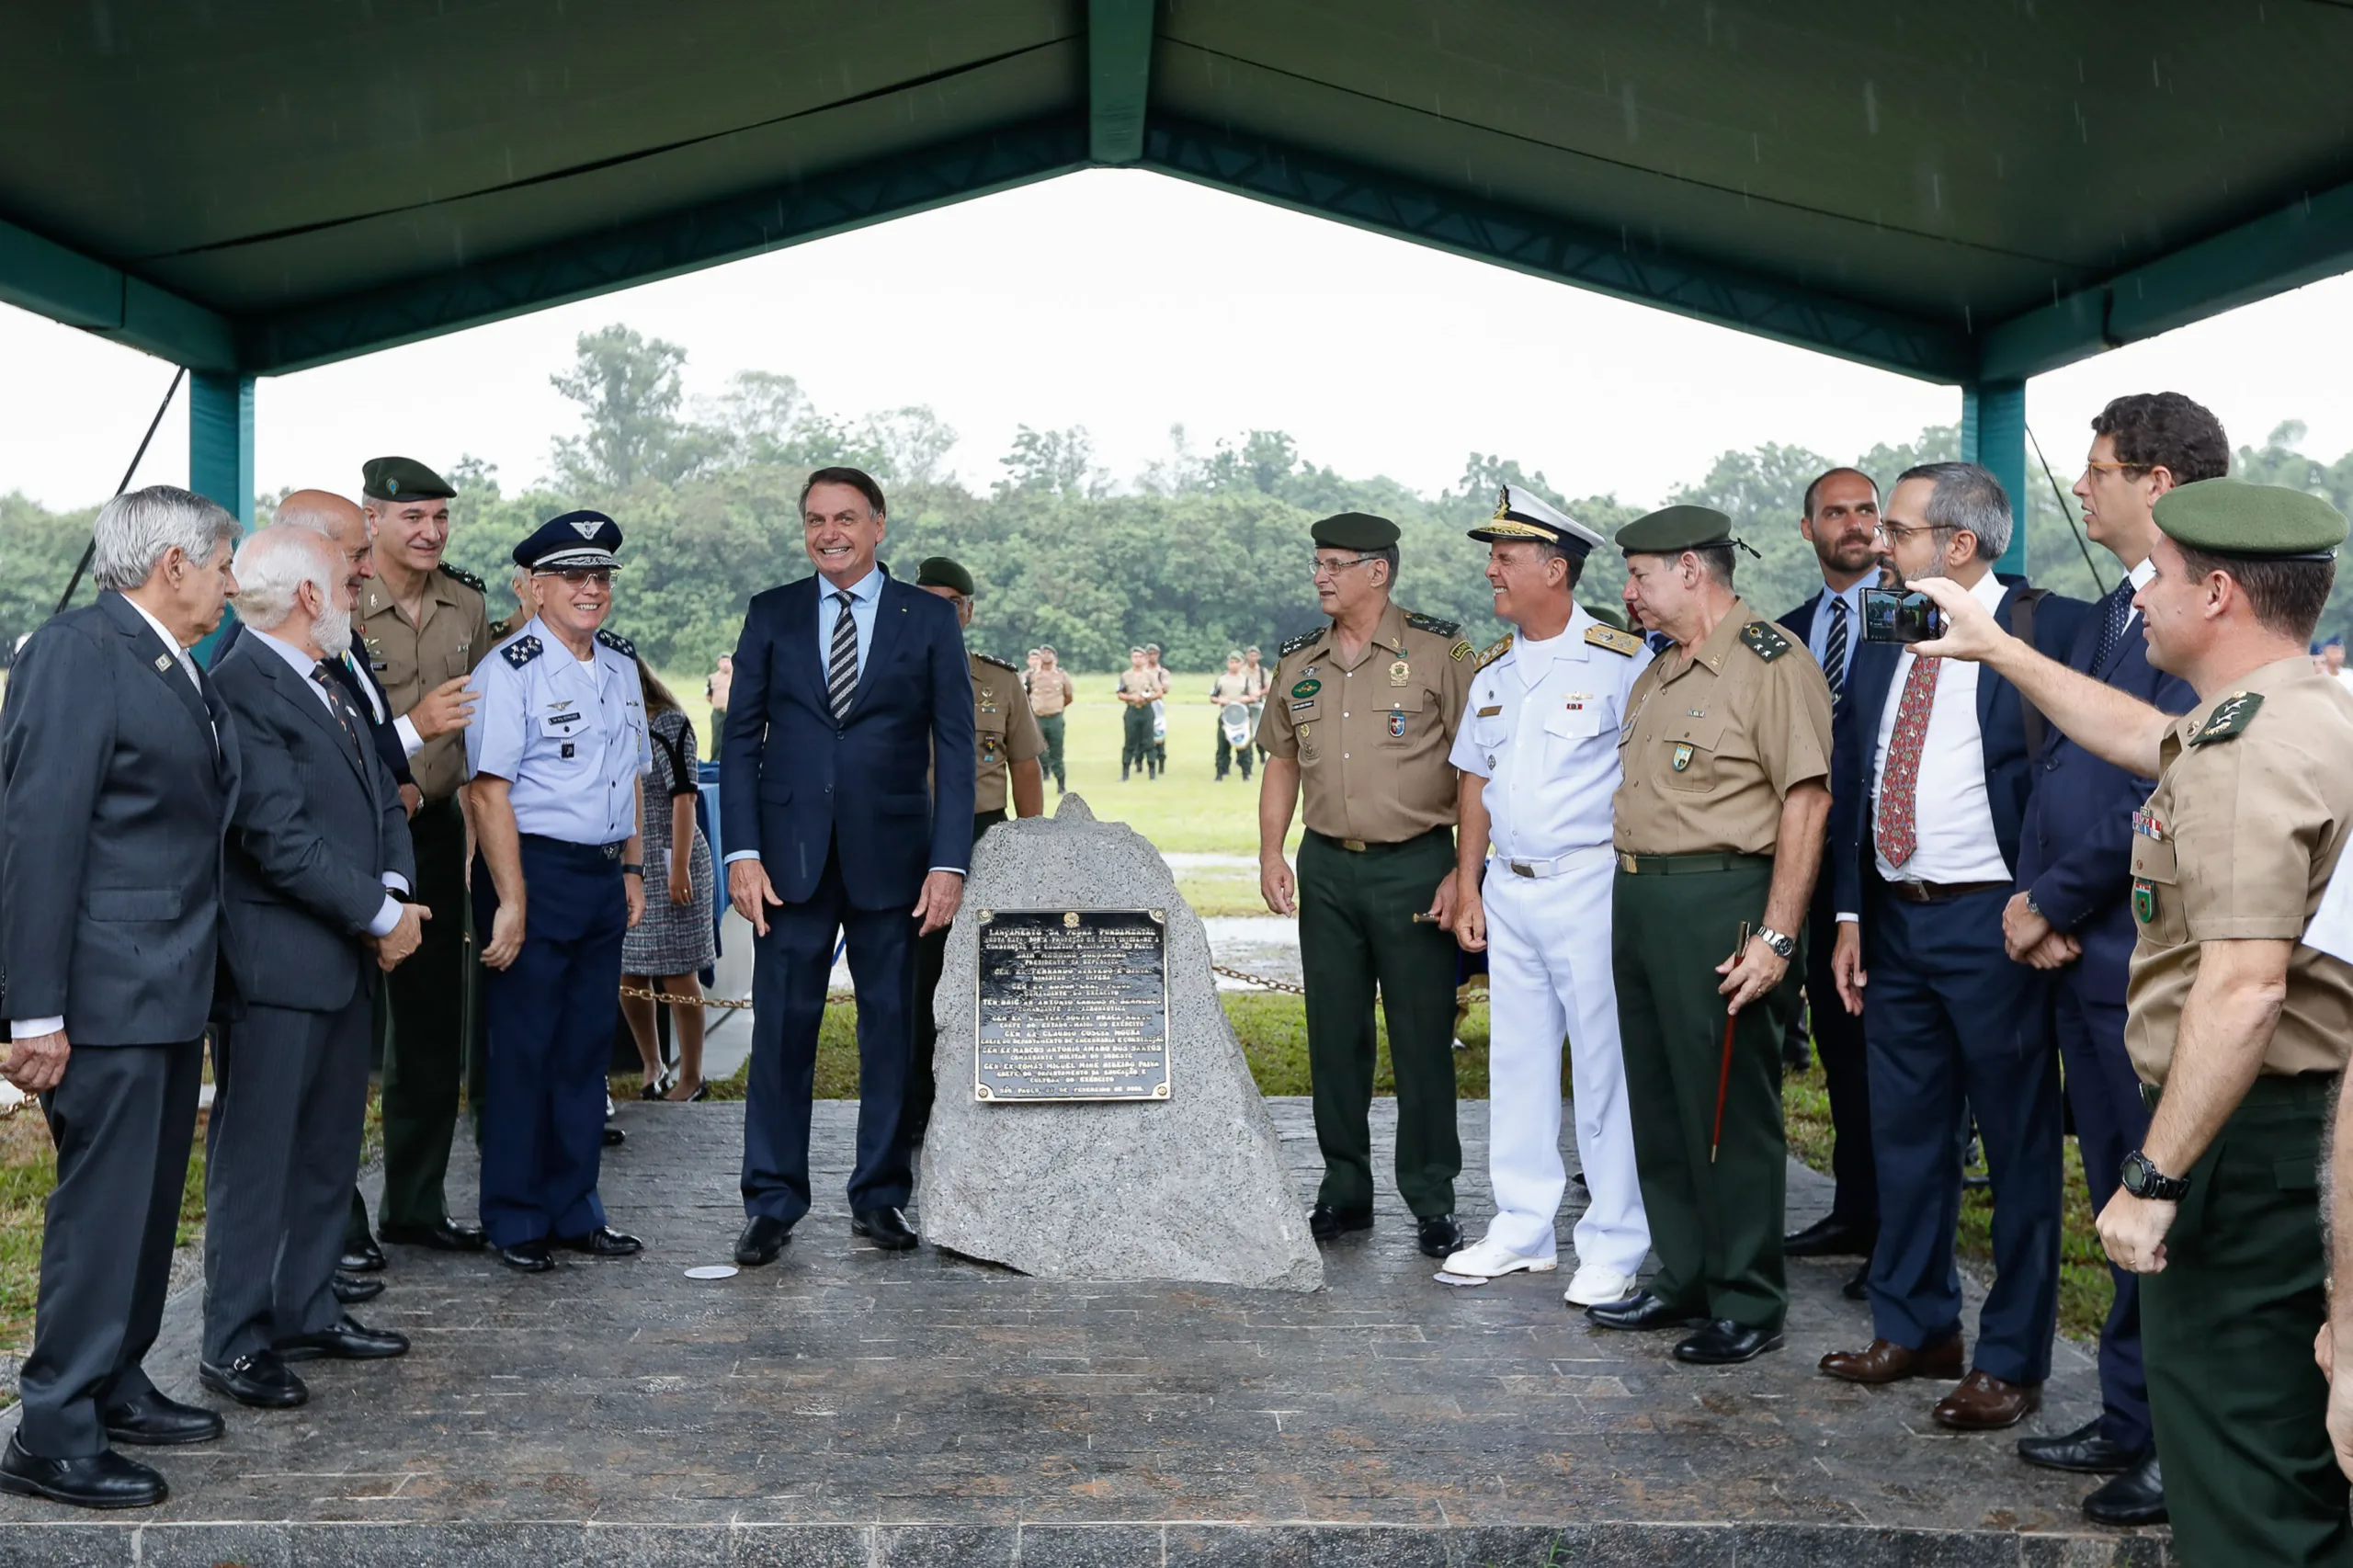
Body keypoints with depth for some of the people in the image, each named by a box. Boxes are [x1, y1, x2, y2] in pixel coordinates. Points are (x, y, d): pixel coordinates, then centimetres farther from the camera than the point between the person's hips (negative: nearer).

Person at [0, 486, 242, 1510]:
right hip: (107, 996, -9)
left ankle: (115, 1386, 31)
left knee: (149, 1203, 17)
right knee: (102, 1209, -2)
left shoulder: (180, 671, 13)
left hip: (173, 993, 9)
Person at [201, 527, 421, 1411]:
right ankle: (235, 1344, 9)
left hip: (348, 960, 9)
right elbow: (283, 842, -21)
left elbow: (384, 803, 15)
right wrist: (383, 916, -14)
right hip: (278, 965, -9)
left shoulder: (332, 688, 15)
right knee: (256, 1156, 0)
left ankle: (307, 1312, 28)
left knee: (329, 1151, 16)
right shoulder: (242, 690, -16)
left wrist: (395, 893, -4)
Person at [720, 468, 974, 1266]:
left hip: (891, 858, 0)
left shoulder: (929, 618, 4)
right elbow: (741, 737, 6)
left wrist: (948, 862, -7)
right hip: (790, 858, 1)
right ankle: (772, 1203, 10)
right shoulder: (771, 614, 8)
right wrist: (741, 851, -4)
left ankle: (880, 1197, 19)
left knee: (891, 1027, 6)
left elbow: (955, 744, 1)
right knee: (781, 1027, 0)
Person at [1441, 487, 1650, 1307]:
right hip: (1508, 889, 7)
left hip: (1592, 887, -6)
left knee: (1605, 1064, -2)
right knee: (1516, 1059, 12)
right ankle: (1522, 1230, 24)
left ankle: (1615, 1246, 9)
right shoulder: (1492, 672, 12)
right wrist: (1468, 886, 11)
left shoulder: (1623, 662, -8)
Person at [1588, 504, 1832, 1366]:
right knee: (1658, 1101, 14)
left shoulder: (1772, 663, -10)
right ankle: (1683, 1278, 26)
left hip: (1718, 903, -9)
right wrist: (1631, 897, 15)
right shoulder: (1657, 674, 18)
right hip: (1637, 898, 9)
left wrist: (1777, 937, -19)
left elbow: (1805, 804, -15)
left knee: (1729, 1108, -1)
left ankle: (1748, 1303, 11)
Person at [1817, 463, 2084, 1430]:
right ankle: (1913, 1328, 32)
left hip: (1993, 924, -7)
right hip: (1896, 920, 7)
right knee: (1904, 1137, 16)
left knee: (2018, 1148, 5)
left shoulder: (2050, 631, -10)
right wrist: (1851, 913, 10)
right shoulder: (1882, 646, 11)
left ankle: (2011, 1363, 16)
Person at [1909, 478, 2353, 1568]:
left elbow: (2245, 988, -29)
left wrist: (2153, 1179, -26)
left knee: (2231, 1463, -3)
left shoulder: (2247, 753, -21)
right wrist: (1993, 647, 36)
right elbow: (2139, 736, 31)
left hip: (2249, 1138, -10)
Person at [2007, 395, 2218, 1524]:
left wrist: (2052, 901, -13)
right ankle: (2131, 1419, 28)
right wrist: (2037, 899, 0)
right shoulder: (2106, 618, 15)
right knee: (2120, 1205, 16)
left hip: (2149, 956, -9)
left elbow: (2164, 787, -22)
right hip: (2079, 954, 9)